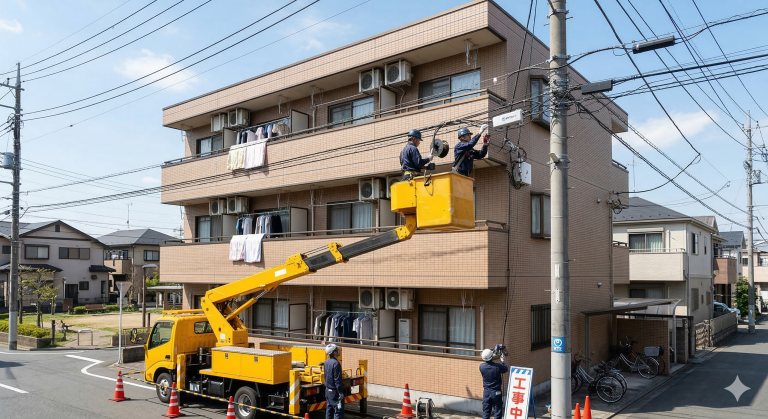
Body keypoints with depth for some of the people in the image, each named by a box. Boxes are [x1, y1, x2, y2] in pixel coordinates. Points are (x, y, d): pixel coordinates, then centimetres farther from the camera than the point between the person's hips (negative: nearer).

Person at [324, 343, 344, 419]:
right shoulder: (335, 363, -20)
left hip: (328, 390, 9)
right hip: (335, 391, -9)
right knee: (338, 410, -3)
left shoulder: (326, 362, 6)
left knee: (329, 410, 15)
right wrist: (340, 392, -17)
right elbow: (337, 379, -21)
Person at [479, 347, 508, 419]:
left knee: (486, 413, 12)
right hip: (496, 392, -3)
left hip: (486, 392, 3)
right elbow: (505, 370, 4)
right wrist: (502, 360, 16)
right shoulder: (497, 366, -16)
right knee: (497, 412, 6)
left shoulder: (481, 366, -8)